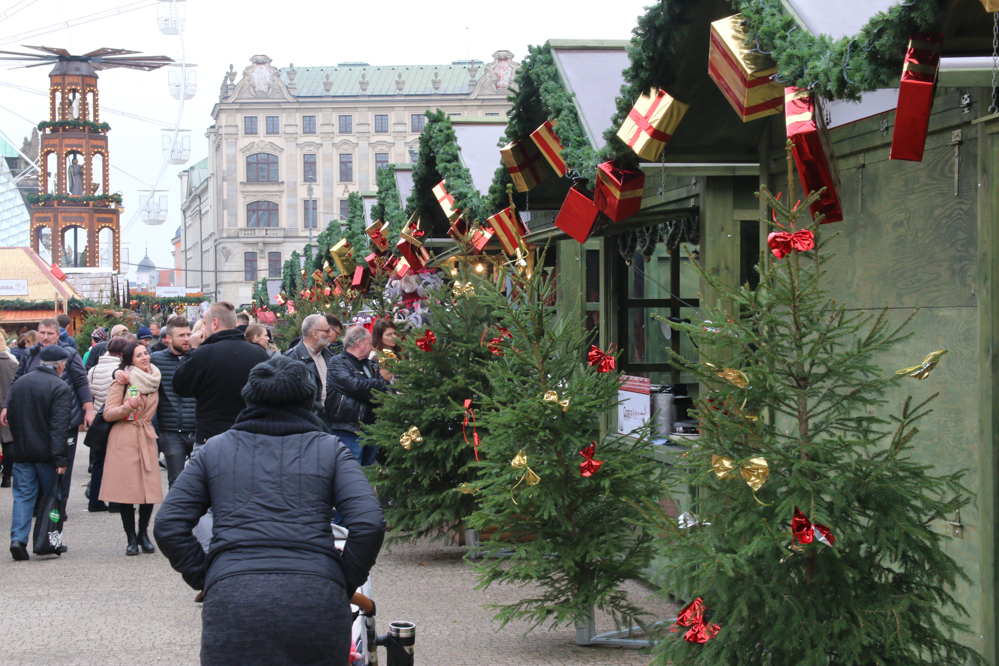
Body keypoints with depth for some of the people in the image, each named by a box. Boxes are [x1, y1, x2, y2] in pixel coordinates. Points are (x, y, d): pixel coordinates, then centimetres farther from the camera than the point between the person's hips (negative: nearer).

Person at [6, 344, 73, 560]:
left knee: (23, 495, 6)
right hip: (46, 453, -4)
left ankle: (18, 538, -9)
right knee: (52, 496, 9)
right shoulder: (60, 387, -12)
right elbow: (59, 426, -18)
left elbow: (10, 415, 13)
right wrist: (60, 457, -19)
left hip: (21, 451, 4)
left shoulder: (20, 382, 7)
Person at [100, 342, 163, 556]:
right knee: (127, 490, -4)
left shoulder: (154, 380, 13)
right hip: (124, 440, -4)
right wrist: (130, 406, -19)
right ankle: (131, 538, 6)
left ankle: (143, 534, 15)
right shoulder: (123, 381, -3)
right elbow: (108, 413, -7)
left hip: (147, 439, 4)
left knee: (149, 489, -2)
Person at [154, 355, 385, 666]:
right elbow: (369, 524, 0)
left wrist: (204, 578, 17)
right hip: (317, 601, 0)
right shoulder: (329, 449, 14)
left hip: (231, 602, 0)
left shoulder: (215, 449, 18)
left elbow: (168, 527, 11)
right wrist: (346, 584, 11)